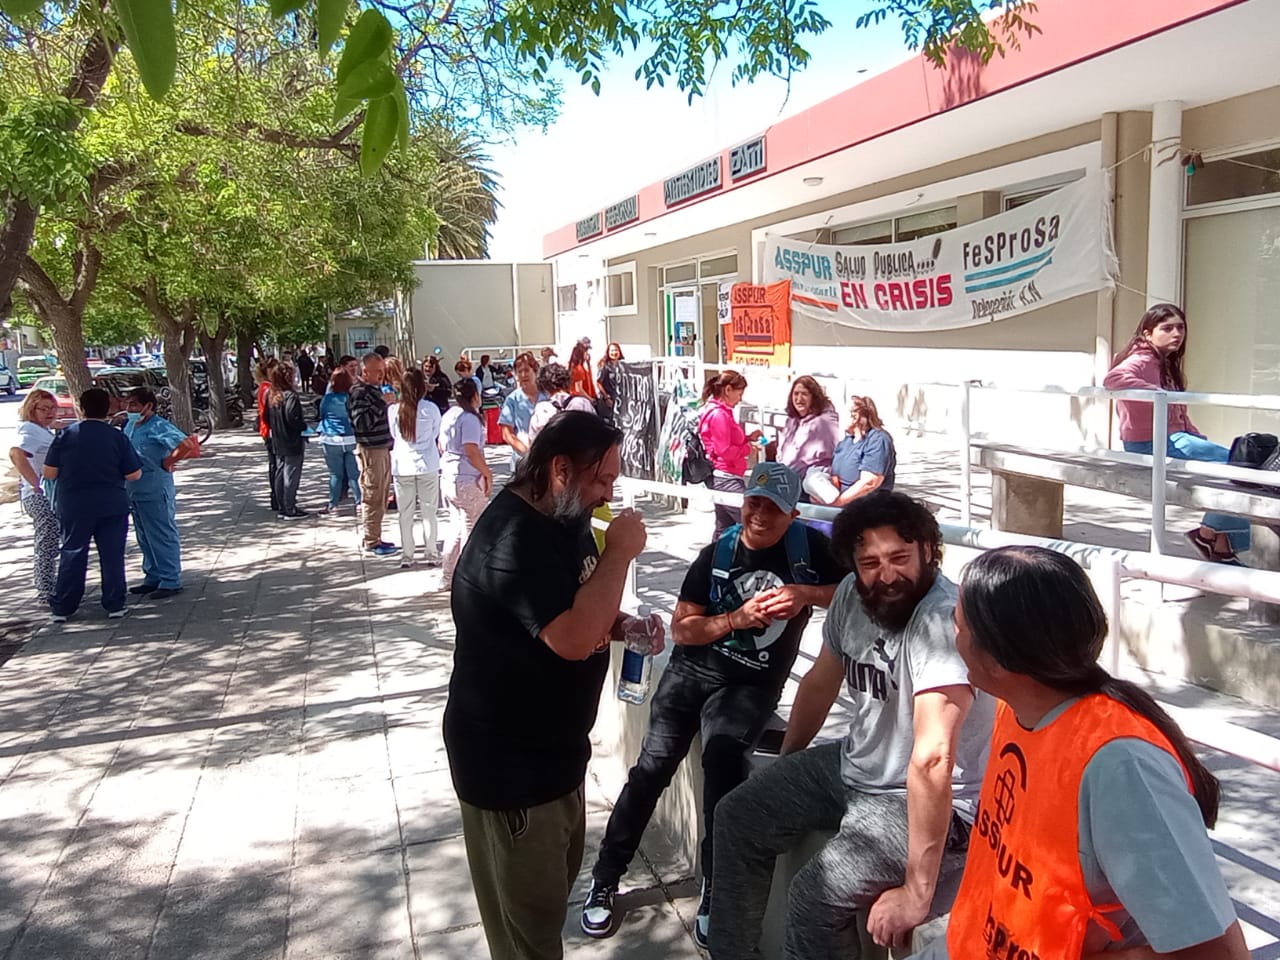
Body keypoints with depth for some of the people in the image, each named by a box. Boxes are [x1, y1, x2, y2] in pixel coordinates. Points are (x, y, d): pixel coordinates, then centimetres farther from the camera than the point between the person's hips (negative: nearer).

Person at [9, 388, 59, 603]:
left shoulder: (43, 431, 14)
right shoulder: (31, 431, -16)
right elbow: (16, 453, -33)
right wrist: (36, 484, -30)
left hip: (48, 496, 10)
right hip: (41, 497, -10)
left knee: (47, 545, 18)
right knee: (47, 546, -5)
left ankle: (45, 585, 28)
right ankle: (47, 592, -1)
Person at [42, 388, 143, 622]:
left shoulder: (65, 434, -6)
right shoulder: (117, 437, -6)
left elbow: (49, 473, -3)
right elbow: (134, 474, -5)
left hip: (72, 507, 1)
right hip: (112, 506, -1)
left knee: (71, 555, 10)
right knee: (112, 555, 8)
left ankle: (61, 608, 14)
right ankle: (115, 605, 11)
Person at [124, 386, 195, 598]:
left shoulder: (159, 427, -15)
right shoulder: (130, 426, 10)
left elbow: (186, 444, -28)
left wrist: (167, 462, -18)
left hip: (156, 494, -9)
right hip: (135, 493, 9)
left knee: (163, 538, -1)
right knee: (145, 539, 17)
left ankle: (171, 582, 7)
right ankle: (153, 578, 29)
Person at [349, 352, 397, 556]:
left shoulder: (376, 389, 15)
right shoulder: (359, 392, -14)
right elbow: (361, 422, -25)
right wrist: (382, 404, -26)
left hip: (383, 448, 10)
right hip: (370, 450, -10)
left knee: (382, 496, 15)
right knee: (372, 497, -4)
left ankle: (374, 537, 24)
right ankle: (371, 542, 3)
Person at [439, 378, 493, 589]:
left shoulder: (449, 416, 12)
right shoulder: (470, 418, -16)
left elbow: (442, 447, 17)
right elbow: (472, 452, -21)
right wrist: (487, 473, -12)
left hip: (447, 477, 9)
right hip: (468, 480, -9)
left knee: (456, 528, 17)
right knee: (471, 530, 1)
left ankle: (449, 578, 23)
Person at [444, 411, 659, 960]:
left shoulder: (561, 519, 4)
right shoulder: (513, 538, -28)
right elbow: (572, 639, -37)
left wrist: (622, 625, -1)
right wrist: (620, 553, -27)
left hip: (554, 742, 10)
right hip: (508, 757, -10)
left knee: (558, 879, 27)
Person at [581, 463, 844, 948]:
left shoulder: (809, 545, -1)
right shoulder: (717, 553, 2)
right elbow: (681, 629, 1)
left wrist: (805, 593, -16)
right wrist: (735, 619, -15)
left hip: (752, 685, -2)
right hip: (693, 668, 2)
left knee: (723, 753, -29)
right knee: (653, 766, -11)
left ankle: (715, 892, -14)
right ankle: (604, 880, 5)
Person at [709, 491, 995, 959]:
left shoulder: (942, 619, -31)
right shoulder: (852, 594, -5)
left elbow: (933, 760, -36)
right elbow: (820, 683, 11)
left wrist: (916, 893, -35)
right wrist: (785, 765, 22)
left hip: (939, 802, -8)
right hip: (854, 765, 8)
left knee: (815, 896, -24)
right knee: (738, 816, 10)